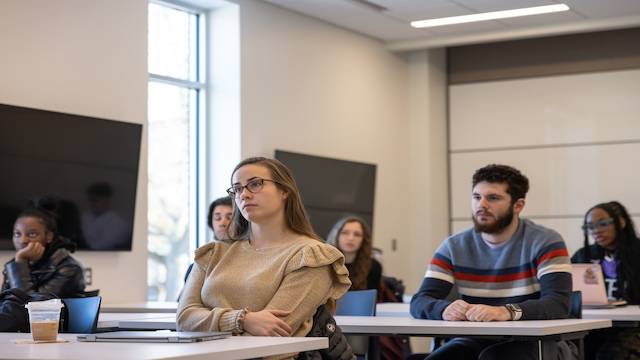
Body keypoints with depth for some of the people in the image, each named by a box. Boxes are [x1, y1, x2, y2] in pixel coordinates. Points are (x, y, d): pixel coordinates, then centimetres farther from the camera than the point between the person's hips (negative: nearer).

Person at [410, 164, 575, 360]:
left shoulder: (545, 242, -4)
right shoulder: (455, 246, 6)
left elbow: (559, 303, -19)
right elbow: (419, 302, -4)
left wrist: (507, 311, -38)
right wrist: (446, 309, -29)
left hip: (532, 343, -2)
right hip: (475, 342, 3)